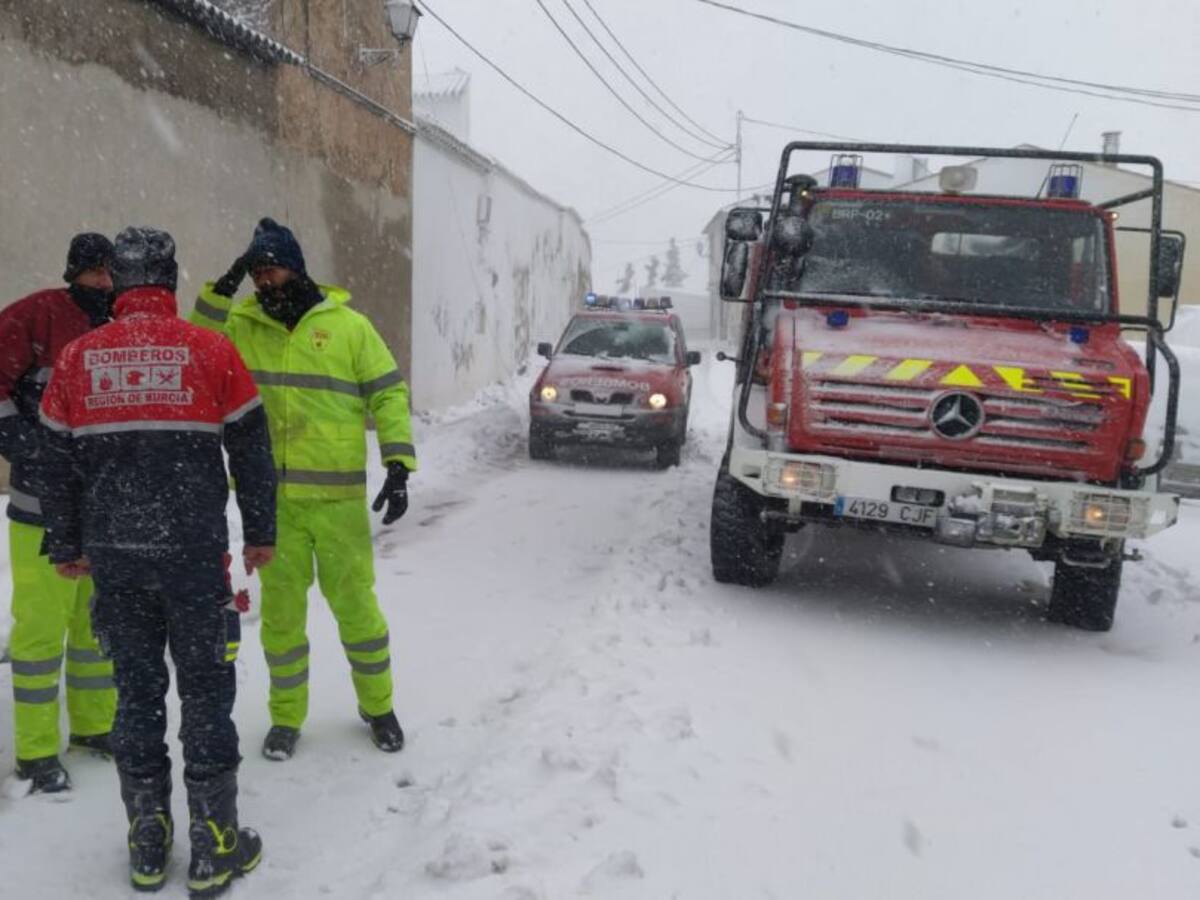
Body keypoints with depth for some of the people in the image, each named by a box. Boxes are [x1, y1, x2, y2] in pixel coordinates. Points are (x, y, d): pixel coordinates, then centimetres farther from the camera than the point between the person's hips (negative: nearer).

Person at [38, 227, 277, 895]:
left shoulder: (77, 358, 3)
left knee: (137, 691, 14)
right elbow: (251, 451, -1)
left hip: (113, 556, 3)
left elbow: (59, 462, 9)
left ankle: (148, 844, 24)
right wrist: (261, 533, 10)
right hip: (194, 552, -3)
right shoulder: (211, 351, -6)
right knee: (205, 691, 7)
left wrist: (67, 547, 20)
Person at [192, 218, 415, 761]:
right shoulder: (243, 328, 7)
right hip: (271, 498, 2)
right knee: (281, 611, 10)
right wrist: (223, 289, -12)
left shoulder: (348, 325, 0)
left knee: (355, 604, 8)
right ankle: (286, 716, 28)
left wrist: (398, 467, -8)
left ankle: (378, 705, 29)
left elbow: (388, 395, 1)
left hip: (339, 497, -2)